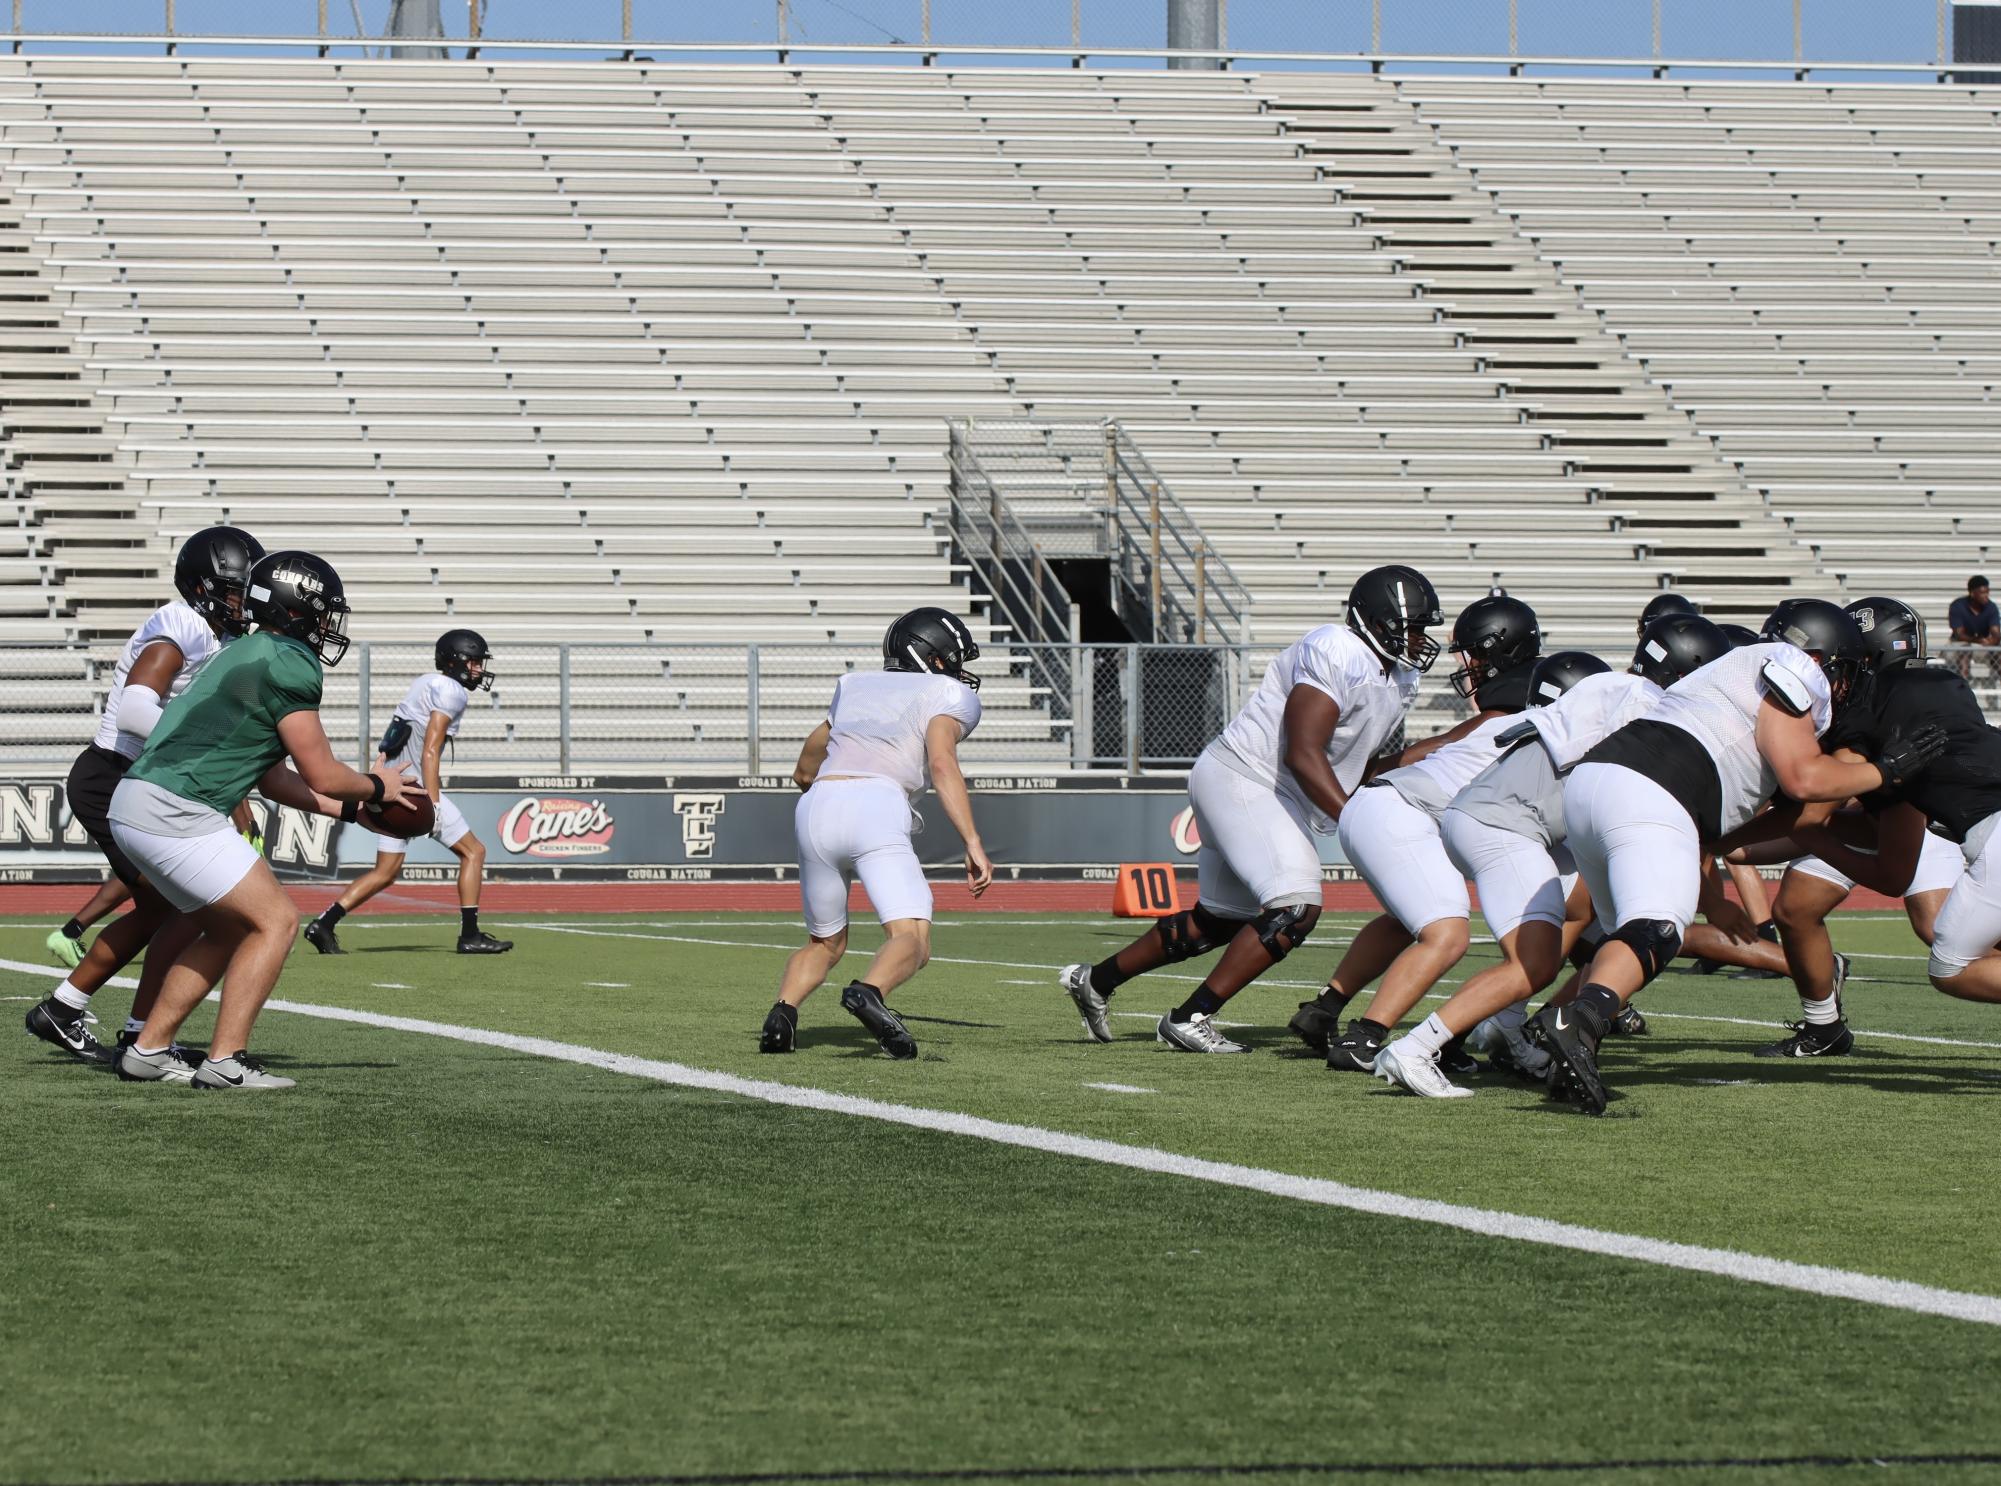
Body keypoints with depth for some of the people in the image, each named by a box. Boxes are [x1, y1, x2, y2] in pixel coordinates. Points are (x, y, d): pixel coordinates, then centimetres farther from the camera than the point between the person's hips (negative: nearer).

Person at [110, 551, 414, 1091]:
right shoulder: (290, 664, -9)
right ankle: (226, 1061, -8)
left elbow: (270, 777, 24)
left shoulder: (247, 656, 21)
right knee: (275, 921, -3)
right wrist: (376, 786, 13)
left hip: (134, 807, 10)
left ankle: (148, 1051, 20)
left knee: (231, 929, 21)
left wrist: (354, 809, 26)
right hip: (175, 816, -10)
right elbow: (321, 774, -6)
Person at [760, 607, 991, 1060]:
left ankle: (783, 1010, -5)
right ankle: (869, 992, -44)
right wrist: (973, 844, -11)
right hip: (874, 810, -5)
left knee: (825, 943, 22)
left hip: (816, 808, 5)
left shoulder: (854, 687, 30)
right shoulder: (947, 696, 15)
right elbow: (942, 765, -5)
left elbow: (804, 772, 38)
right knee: (912, 941, -13)